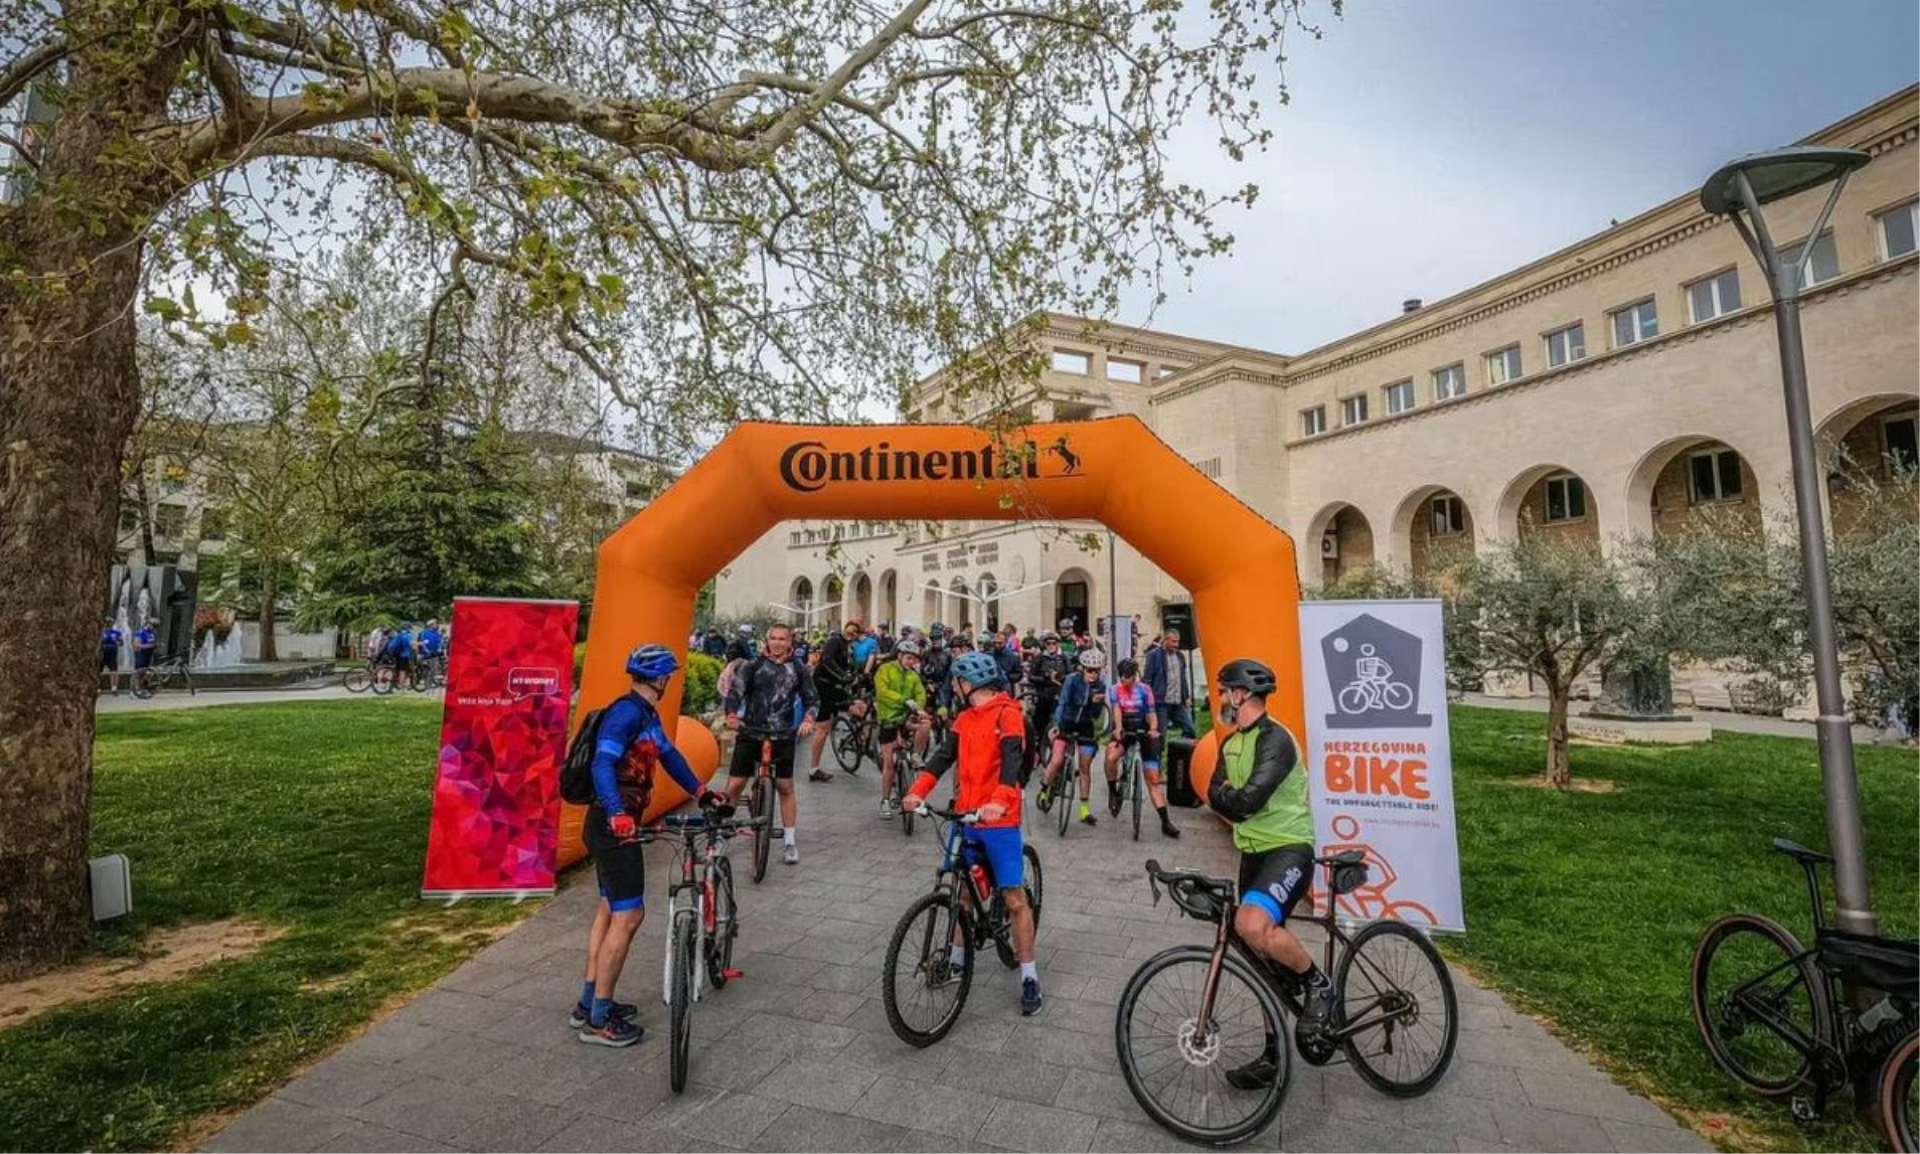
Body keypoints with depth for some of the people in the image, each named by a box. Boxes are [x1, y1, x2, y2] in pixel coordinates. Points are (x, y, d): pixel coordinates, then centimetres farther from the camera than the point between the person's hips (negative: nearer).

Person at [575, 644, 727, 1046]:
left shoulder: (647, 715, 10)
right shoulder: (627, 712, -20)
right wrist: (618, 816, -43)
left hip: (615, 825, 11)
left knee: (609, 910, 19)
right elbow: (603, 764, -32)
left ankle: (589, 1003, 31)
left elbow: (669, 755, 19)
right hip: (613, 827, -11)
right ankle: (599, 1021, 6)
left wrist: (701, 792, 17)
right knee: (628, 916, -5)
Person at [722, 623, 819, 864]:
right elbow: (735, 691, -8)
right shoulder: (754, 664, -1)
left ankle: (790, 841, 17)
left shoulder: (798, 669, 3)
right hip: (750, 733, -1)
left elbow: (812, 700, 6)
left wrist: (808, 720, -13)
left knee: (785, 787, 6)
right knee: (734, 785, -2)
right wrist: (731, 715, -25)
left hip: (782, 737, 1)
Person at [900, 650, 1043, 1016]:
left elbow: (1012, 759, -24)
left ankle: (1029, 977, 8)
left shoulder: (1007, 713, -11)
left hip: (1000, 819, -7)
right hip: (966, 817, 7)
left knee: (1014, 897, -2)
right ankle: (957, 956, 37)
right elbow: (943, 756, 2)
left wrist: (999, 800, -40)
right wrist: (917, 791, -11)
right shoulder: (964, 718, 11)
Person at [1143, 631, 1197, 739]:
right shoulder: (1154, 655, -6)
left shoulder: (1180, 656, 14)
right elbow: (1147, 678, -8)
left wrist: (1186, 697, 16)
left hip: (1179, 702, 6)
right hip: (1161, 702, -6)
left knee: (1190, 730, 4)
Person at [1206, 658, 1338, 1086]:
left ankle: (1318, 984, -6)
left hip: (1289, 850, -9)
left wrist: (1225, 796, -7)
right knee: (1265, 958, 14)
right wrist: (1230, 797, -14)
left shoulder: (1275, 738, -19)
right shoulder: (1231, 743, 11)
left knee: (1253, 925, -33)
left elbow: (1249, 799, -27)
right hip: (1254, 853, 9)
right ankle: (1272, 1056, 28)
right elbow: (1216, 794, 6)